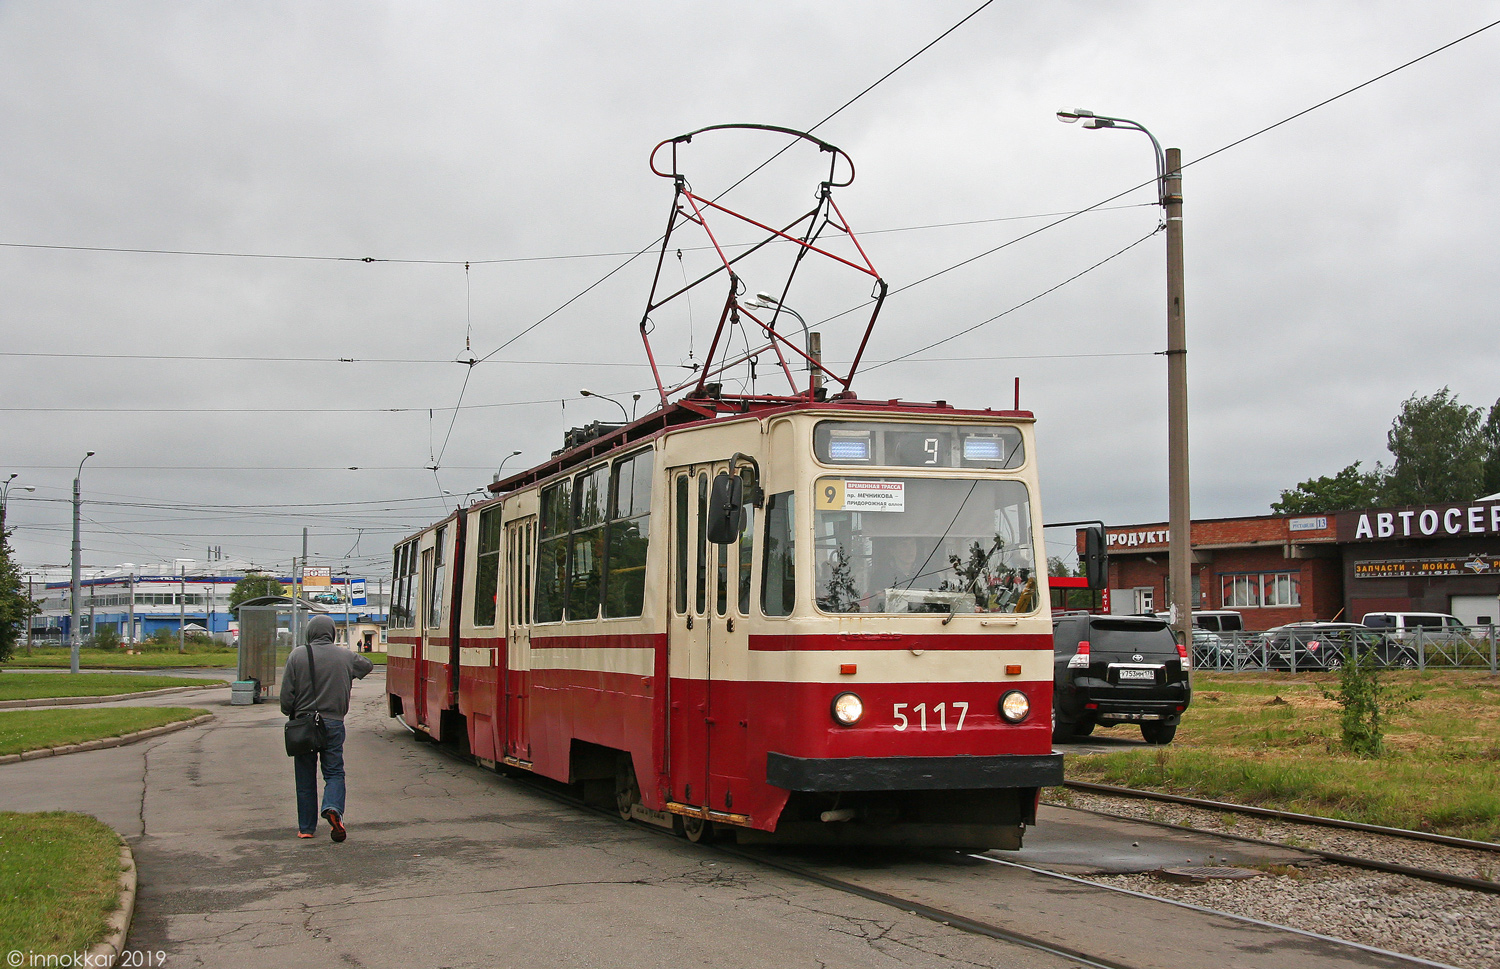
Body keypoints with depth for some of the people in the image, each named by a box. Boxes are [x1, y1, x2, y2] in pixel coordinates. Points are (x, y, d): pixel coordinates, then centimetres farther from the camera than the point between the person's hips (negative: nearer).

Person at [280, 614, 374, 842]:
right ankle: (333, 808, -22)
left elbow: (286, 695, -5)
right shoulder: (345, 657, 0)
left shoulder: (296, 656, -4)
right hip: (333, 723, 0)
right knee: (334, 772, 6)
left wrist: (291, 713, 14)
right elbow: (368, 666, 21)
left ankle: (306, 828, 15)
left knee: (305, 777, 10)